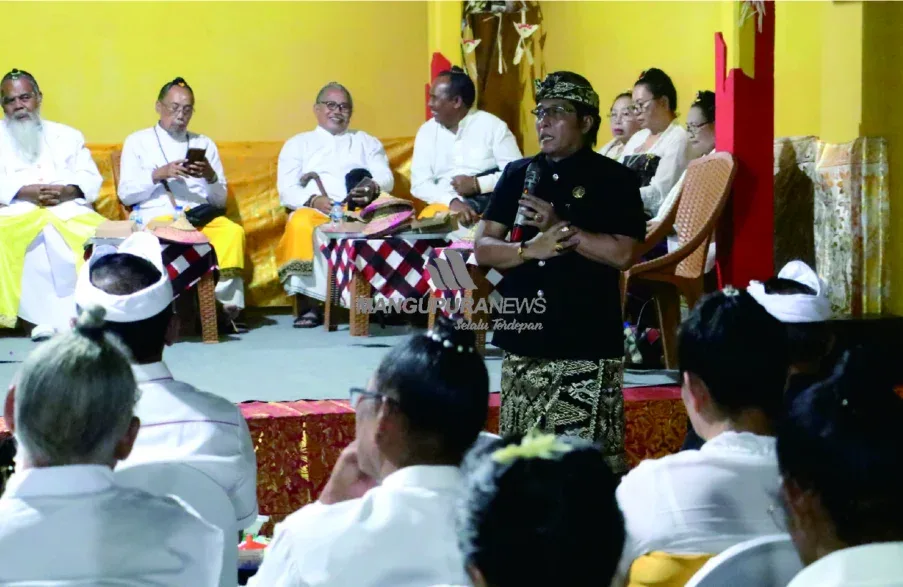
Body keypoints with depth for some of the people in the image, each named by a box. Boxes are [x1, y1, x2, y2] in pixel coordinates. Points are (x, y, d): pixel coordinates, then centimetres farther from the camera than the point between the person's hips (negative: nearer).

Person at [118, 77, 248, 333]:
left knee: (233, 231, -31)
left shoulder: (204, 144, 25)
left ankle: (229, 303, -36)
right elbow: (126, 194, 7)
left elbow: (220, 200, 18)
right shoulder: (138, 142, 17)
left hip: (201, 215, 3)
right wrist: (159, 174, -7)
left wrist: (211, 177, -3)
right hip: (157, 213, -3)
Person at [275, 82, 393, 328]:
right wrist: (314, 200, -13)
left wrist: (373, 188, -14)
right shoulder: (298, 144, 23)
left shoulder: (367, 142, 28)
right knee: (300, 224, -38)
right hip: (315, 211, -1)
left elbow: (386, 178, 12)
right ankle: (308, 305, -34)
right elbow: (287, 190, 10)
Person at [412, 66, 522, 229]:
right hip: (446, 206, 2)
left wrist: (477, 184, -14)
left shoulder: (492, 125, 1)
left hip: (489, 205, -2)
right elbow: (419, 183, 1)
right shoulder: (427, 131, 10)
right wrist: (452, 201, -17)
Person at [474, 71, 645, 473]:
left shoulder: (614, 180, -1)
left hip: (586, 343, -5)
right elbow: (483, 248, 7)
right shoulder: (517, 175, 12)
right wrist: (529, 249, -12)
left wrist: (558, 226, -15)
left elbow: (623, 254, -12)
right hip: (523, 338, 5)